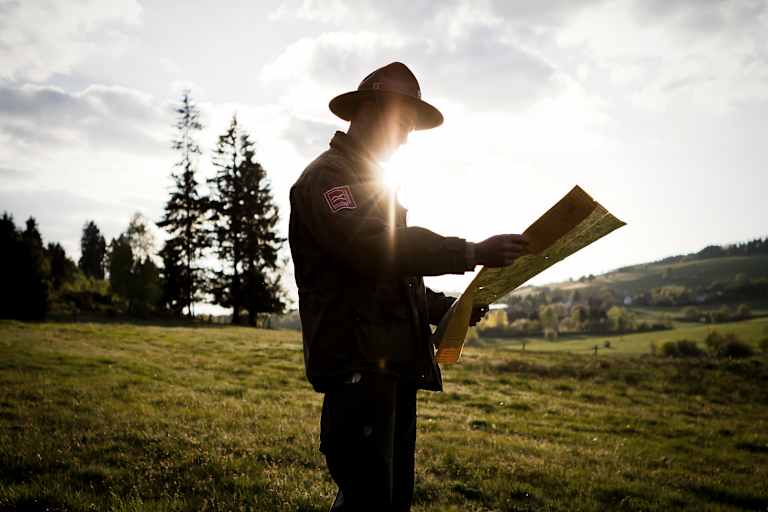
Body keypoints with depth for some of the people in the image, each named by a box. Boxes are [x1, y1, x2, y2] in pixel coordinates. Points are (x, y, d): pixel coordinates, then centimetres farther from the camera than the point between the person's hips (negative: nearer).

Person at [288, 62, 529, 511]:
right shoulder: (327, 175, -4)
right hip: (359, 364, -10)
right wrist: (472, 253, -22)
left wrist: (448, 307, 15)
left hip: (395, 365, 10)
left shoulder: (373, 182, 26)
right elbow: (371, 247, -22)